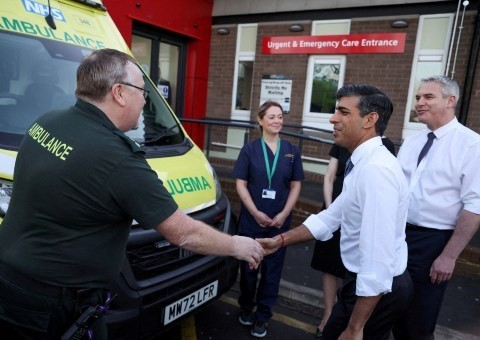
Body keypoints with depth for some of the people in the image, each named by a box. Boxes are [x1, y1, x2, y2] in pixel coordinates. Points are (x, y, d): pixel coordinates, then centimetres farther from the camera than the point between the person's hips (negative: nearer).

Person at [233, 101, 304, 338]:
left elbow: (296, 186, 3)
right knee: (248, 266, 12)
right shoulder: (249, 149, -1)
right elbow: (241, 185, -4)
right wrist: (256, 213, -13)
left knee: (272, 269, 8)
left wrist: (283, 215, -8)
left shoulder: (292, 151, 3)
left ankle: (262, 316, 24)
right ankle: (246, 307, 35)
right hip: (251, 220, -1)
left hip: (279, 222, 1)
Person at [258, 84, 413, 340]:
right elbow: (331, 217, 9)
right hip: (369, 282, 8)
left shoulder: (376, 169, -28)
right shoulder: (362, 163, 4)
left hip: (378, 289, -8)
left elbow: (378, 258, -31)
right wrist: (281, 240, 2)